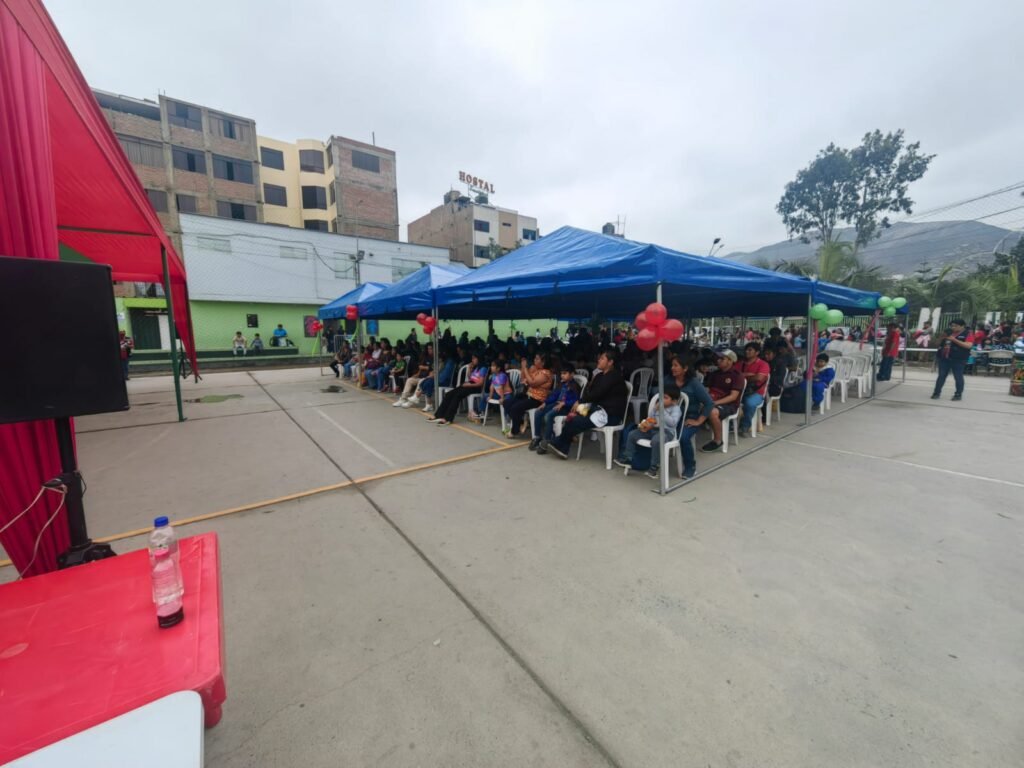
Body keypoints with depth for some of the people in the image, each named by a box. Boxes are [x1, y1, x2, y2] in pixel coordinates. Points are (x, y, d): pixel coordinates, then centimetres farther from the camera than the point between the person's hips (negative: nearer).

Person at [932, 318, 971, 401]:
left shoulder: (967, 334, -3)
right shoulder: (948, 333, 12)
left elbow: (968, 345, -16)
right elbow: (939, 343, 20)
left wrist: (954, 339, -21)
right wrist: (942, 337, -1)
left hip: (958, 360, -5)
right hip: (944, 358, 5)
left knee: (958, 377, 2)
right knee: (941, 376, 6)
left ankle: (958, 394, 11)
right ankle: (937, 393, 10)